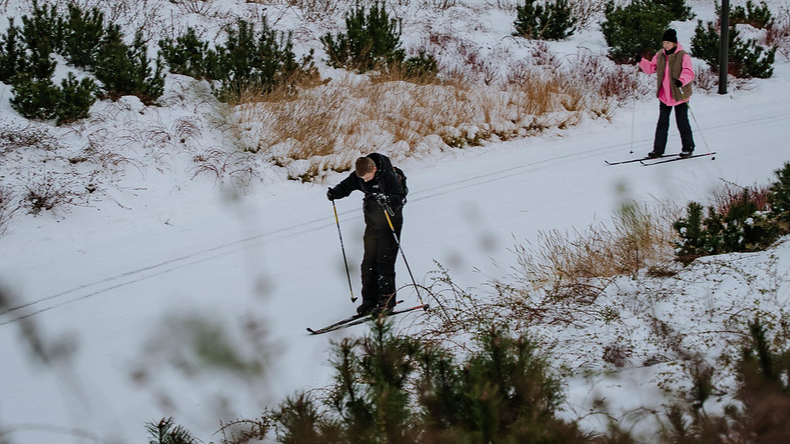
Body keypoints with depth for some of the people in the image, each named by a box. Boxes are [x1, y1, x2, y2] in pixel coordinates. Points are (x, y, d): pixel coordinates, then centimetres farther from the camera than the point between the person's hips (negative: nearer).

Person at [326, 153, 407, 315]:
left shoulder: (389, 176, -22)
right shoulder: (359, 176, -5)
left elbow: (401, 198, -25)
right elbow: (346, 186, 9)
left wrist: (387, 200, -45)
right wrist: (335, 193, -12)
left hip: (390, 224, -6)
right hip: (372, 224, 6)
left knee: (384, 263, -9)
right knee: (368, 263, 6)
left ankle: (386, 301, -1)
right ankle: (370, 300, 14)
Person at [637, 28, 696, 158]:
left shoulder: (683, 56, -10)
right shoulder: (660, 55, 8)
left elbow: (689, 72, -19)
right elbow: (651, 68, 16)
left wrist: (682, 80, -38)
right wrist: (641, 62, -1)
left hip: (679, 95, -5)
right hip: (664, 96, 5)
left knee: (682, 122, 3)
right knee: (662, 123, 7)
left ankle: (688, 148, 17)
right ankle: (658, 149, 10)